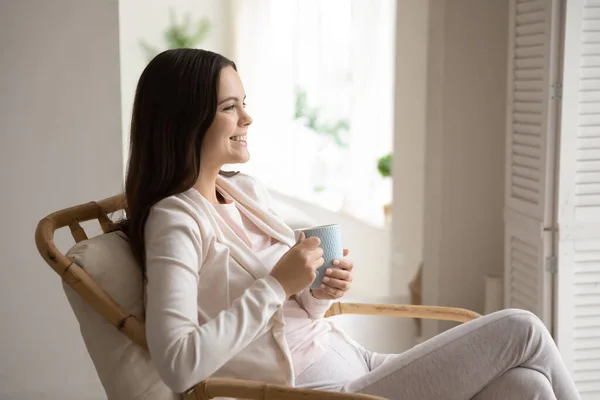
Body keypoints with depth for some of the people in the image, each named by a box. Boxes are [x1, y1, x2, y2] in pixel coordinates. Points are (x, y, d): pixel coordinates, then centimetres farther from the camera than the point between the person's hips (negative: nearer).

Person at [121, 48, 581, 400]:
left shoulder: (248, 191, 10)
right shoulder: (175, 221, -13)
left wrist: (322, 291, -4)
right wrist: (275, 284, -22)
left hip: (359, 363, 7)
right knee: (520, 330, -9)